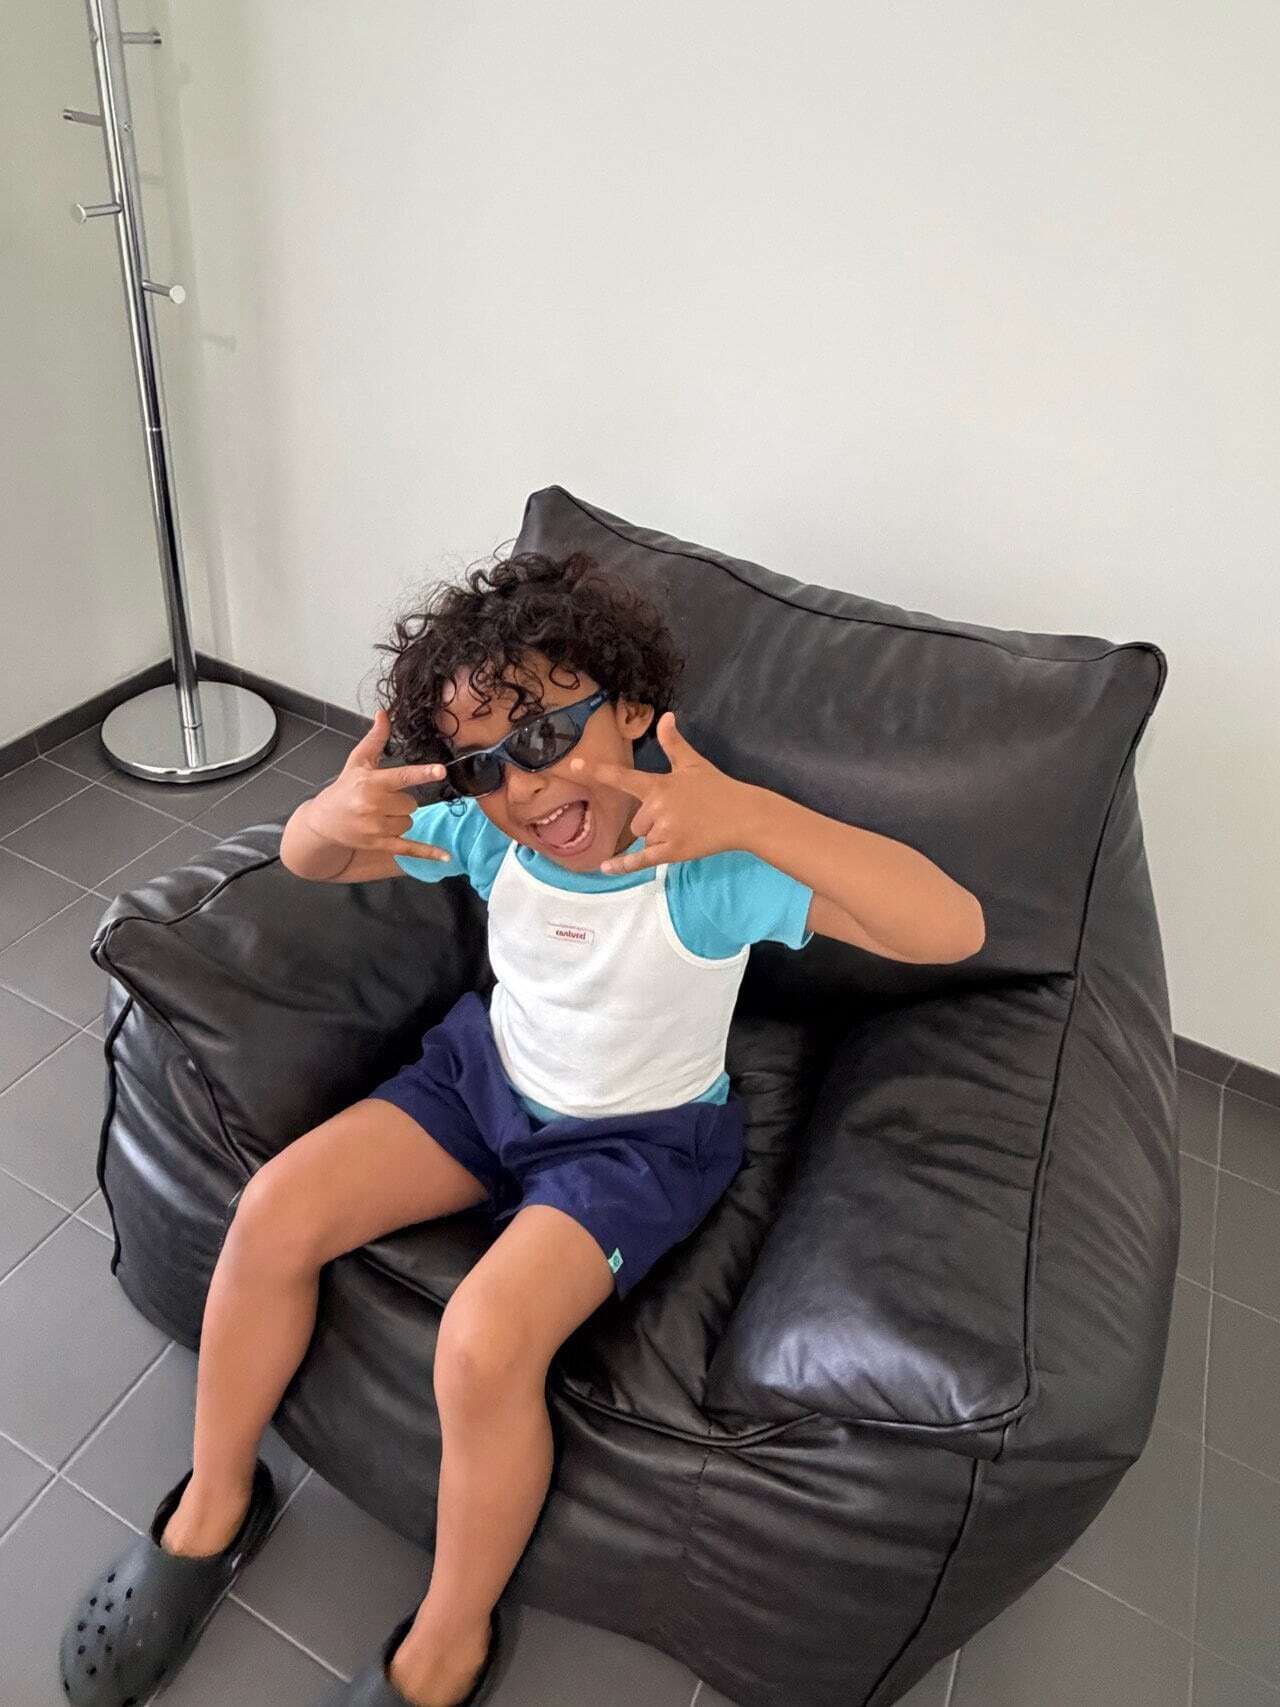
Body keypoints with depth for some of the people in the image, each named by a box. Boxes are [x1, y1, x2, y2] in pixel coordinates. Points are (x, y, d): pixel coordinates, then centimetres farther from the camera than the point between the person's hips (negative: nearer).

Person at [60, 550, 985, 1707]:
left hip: (639, 1136, -5)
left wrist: (751, 815, -53)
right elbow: (306, 863, 0)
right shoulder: (483, 830, -13)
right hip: (487, 1072, 5)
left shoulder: (713, 866, -28)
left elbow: (954, 928, -38)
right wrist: (333, 817, -27)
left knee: (484, 1344, -26)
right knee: (274, 1210, -10)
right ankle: (214, 1506, 17)